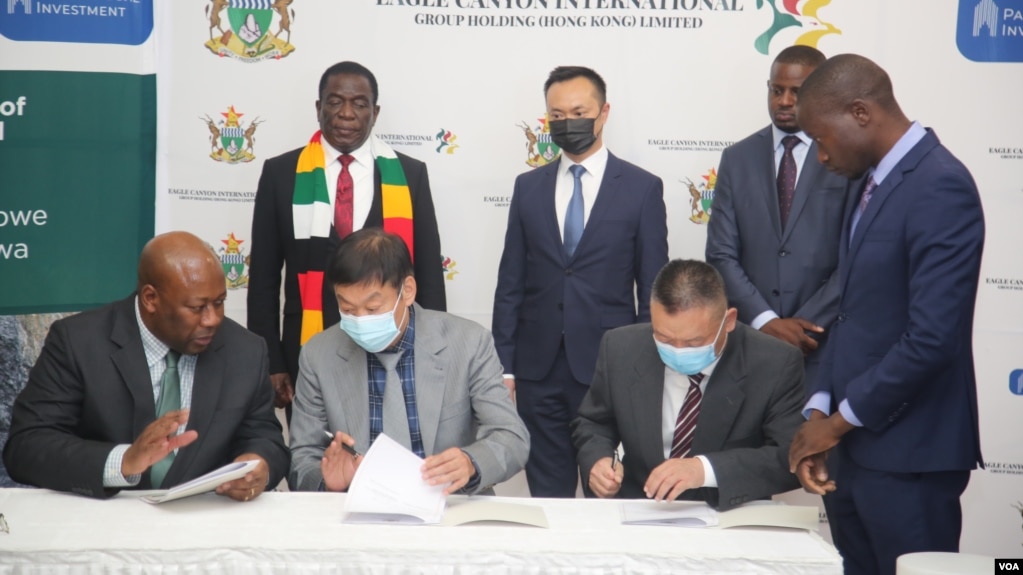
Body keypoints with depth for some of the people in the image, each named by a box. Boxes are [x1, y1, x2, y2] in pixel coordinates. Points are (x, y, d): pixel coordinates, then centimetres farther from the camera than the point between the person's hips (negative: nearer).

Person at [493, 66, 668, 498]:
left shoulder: (642, 188, 0)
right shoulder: (528, 187, 8)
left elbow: (652, 289, 0)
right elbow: (510, 283, 7)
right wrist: (504, 365, 3)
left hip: (608, 366, -2)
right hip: (538, 368, 3)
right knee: (546, 494, 10)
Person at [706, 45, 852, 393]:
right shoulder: (738, 158, 7)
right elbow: (721, 255, 2)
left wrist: (806, 324, -11)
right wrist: (765, 321, -9)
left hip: (824, 346, -2)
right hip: (749, 342, 2)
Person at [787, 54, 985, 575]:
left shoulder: (939, 186, -16)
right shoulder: (875, 183, 12)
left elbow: (932, 336, -23)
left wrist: (840, 419, -13)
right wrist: (819, 410, 3)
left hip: (907, 455, -8)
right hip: (854, 444, 8)